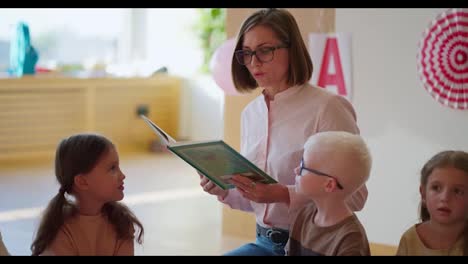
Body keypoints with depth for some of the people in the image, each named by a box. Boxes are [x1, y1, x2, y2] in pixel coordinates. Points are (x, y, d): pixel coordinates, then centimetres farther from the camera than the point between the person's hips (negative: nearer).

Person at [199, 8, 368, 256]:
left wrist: (283, 194, -24)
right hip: (265, 242, 6)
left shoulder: (326, 107, -13)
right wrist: (225, 191, -4)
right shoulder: (250, 113, 8)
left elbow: (355, 196, -15)